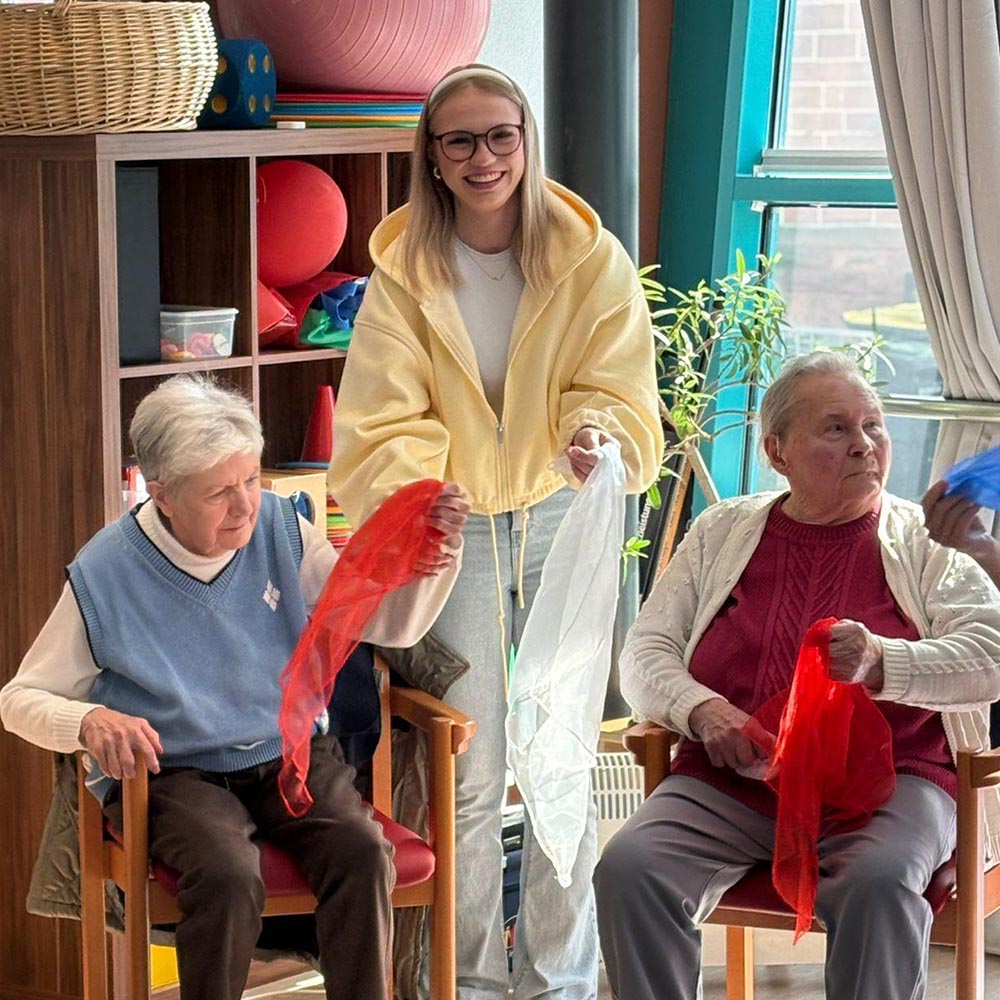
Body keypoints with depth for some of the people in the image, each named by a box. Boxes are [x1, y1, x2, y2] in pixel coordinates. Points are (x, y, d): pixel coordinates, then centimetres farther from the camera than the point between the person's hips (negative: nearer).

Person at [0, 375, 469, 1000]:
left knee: (362, 853, -28)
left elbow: (393, 624, 4)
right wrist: (88, 722, -21)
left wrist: (437, 553, -15)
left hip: (291, 755, 3)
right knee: (228, 879, -33)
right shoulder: (105, 574, -7)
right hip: (173, 775, -2)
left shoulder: (279, 531, 1)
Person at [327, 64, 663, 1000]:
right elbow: (385, 422, -7)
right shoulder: (404, 272, -4)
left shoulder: (591, 259, -4)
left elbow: (615, 388, -4)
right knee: (467, 776, 2)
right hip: (455, 534, -1)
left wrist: (601, 439, -28)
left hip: (565, 521, 1)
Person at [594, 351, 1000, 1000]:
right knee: (629, 869, -26)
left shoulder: (926, 541, 10)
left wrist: (880, 662, -22)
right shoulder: (722, 532, 17)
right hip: (728, 781, 2)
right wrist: (701, 710, -8)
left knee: (880, 885, -36)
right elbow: (647, 653, 15)